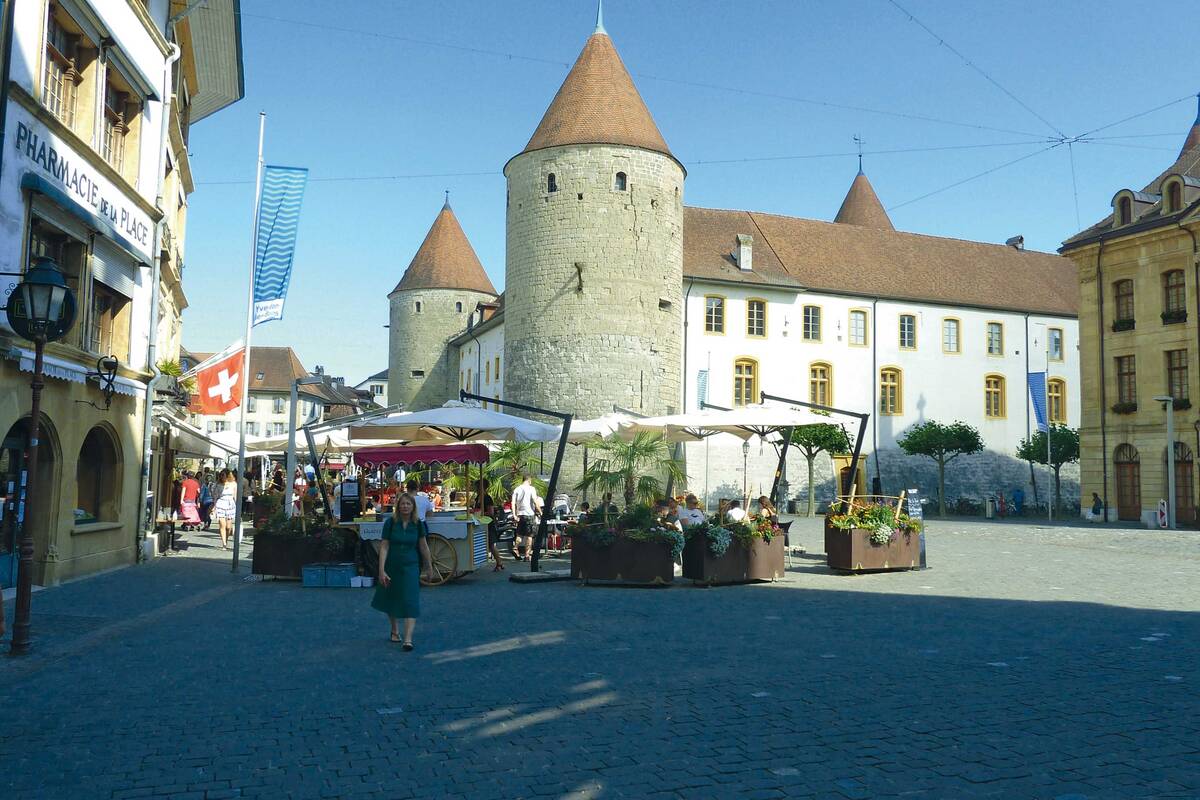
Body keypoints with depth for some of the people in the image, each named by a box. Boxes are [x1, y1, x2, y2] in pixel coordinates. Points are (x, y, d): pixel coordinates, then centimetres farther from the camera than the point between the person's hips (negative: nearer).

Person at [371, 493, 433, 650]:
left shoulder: (418, 524, -4)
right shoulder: (390, 522, -10)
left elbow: (423, 547, 5)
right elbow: (384, 547, -11)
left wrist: (429, 567, 11)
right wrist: (381, 570, -17)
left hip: (410, 566, 0)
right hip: (391, 566, 1)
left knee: (410, 602, -12)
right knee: (391, 599, 16)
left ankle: (408, 639, -15)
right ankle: (395, 630, 40)